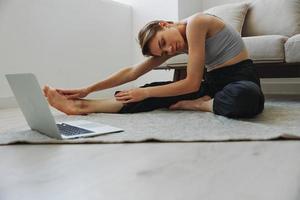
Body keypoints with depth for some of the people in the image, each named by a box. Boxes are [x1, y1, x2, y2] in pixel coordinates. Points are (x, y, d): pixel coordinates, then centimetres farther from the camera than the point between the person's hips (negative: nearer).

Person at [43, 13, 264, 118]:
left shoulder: (195, 23, -20)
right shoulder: (178, 46, 3)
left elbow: (192, 83, -23)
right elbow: (132, 71, 3)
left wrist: (146, 93, -18)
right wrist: (88, 89, 1)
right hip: (213, 82, 6)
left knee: (248, 98, -45)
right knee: (157, 92, -11)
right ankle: (81, 106, -11)